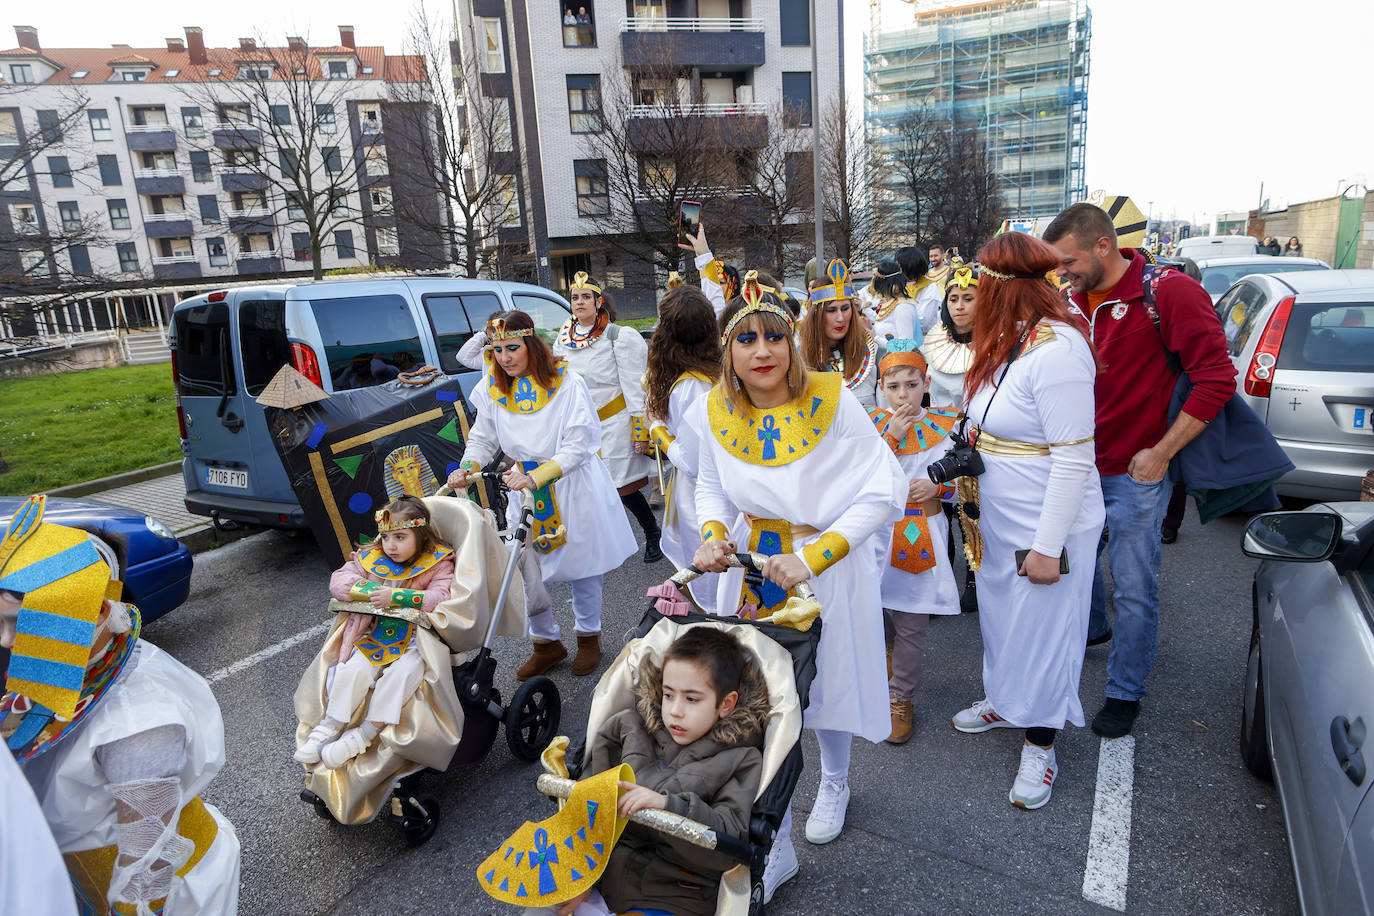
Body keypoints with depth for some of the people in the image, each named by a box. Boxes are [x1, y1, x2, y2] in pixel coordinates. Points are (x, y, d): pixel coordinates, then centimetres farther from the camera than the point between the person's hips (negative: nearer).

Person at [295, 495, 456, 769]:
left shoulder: (437, 564, -7)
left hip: (415, 640, -4)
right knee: (355, 668, -20)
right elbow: (338, 581, 1)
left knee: (403, 671, -28)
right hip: (374, 637, 4)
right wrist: (371, 591, -18)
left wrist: (396, 597, -30)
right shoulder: (371, 558, 6)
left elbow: (440, 599, -21)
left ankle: (364, 734, -17)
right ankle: (329, 727, -3)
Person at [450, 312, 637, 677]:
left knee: (582, 568, 11)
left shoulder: (566, 383, -17)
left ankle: (588, 636, 38)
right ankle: (547, 642, 30)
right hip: (525, 486, 4)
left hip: (574, 487, -4)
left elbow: (578, 445, -21)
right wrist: (467, 468, -15)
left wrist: (535, 478, -32)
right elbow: (483, 440, 7)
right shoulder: (491, 390, -3)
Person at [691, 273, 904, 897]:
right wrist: (713, 535, -12)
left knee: (824, 684, 17)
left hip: (829, 565, -2)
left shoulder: (831, 400, -19)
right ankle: (775, 848, 28)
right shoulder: (712, 410, -8)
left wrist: (813, 558, -25)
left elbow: (885, 491, -17)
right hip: (752, 565, 3)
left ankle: (835, 781, 53)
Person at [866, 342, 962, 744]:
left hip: (921, 535, -1)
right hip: (877, 531, 1)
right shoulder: (875, 423, 2)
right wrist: (890, 437, -17)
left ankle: (900, 696, 23)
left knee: (911, 623, 5)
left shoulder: (946, 425, 0)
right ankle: (888, 656, 43)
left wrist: (937, 486, -13)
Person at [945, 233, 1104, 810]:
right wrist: (957, 462, 4)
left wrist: (1048, 546, -23)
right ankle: (1004, 701, 45)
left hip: (1045, 528, -9)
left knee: (1043, 629, 8)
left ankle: (1040, 746, 26)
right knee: (1001, 616, 22)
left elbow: (1074, 459, -25)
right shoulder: (1008, 341, 5)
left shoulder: (1056, 351, -24)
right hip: (999, 522, 9)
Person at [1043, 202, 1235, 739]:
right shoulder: (1072, 301, 3)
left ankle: (1125, 691, 22)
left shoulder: (1169, 292, -15)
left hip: (1136, 473, -5)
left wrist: (1161, 452, -17)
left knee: (1133, 588, 3)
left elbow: (1217, 379, -15)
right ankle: (1092, 628, 49)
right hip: (1078, 463, 6)